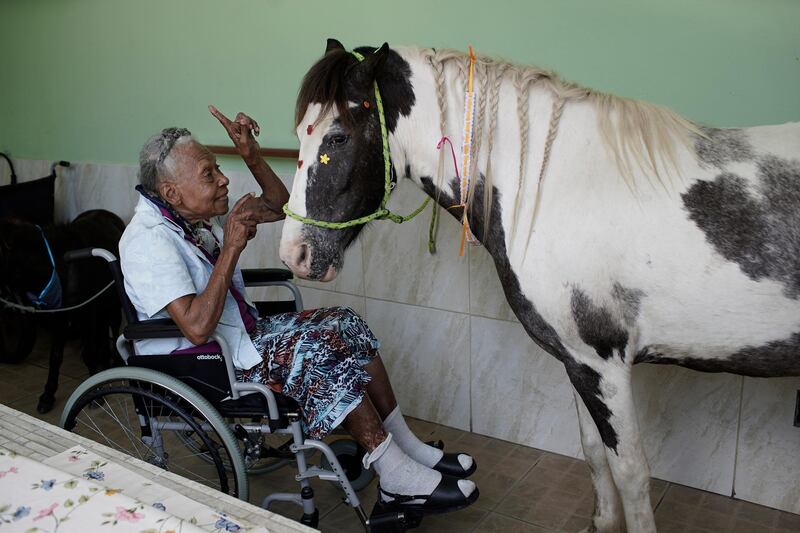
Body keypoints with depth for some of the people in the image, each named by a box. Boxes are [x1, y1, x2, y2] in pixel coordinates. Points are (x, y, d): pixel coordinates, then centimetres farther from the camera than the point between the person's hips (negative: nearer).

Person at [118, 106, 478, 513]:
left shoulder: (196, 214, 3)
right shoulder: (148, 239, -23)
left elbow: (279, 207, 10)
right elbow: (197, 327, -33)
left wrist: (251, 156, -6)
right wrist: (232, 247, -30)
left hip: (241, 334, 9)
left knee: (345, 325, -6)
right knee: (318, 348, -25)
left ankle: (406, 446, -4)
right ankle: (396, 476, -18)